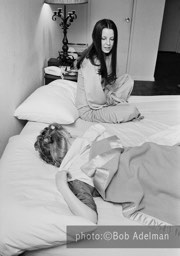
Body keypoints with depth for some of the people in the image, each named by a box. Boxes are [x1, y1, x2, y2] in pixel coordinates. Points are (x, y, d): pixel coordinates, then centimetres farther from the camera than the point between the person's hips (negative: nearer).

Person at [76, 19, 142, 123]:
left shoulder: (108, 55, -2)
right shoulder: (91, 62, -29)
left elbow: (114, 79, 10)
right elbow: (95, 100, -28)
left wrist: (113, 98, -8)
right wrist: (112, 99, -10)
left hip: (103, 100, 8)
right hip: (89, 110, -8)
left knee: (127, 79, 3)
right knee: (132, 111, -15)